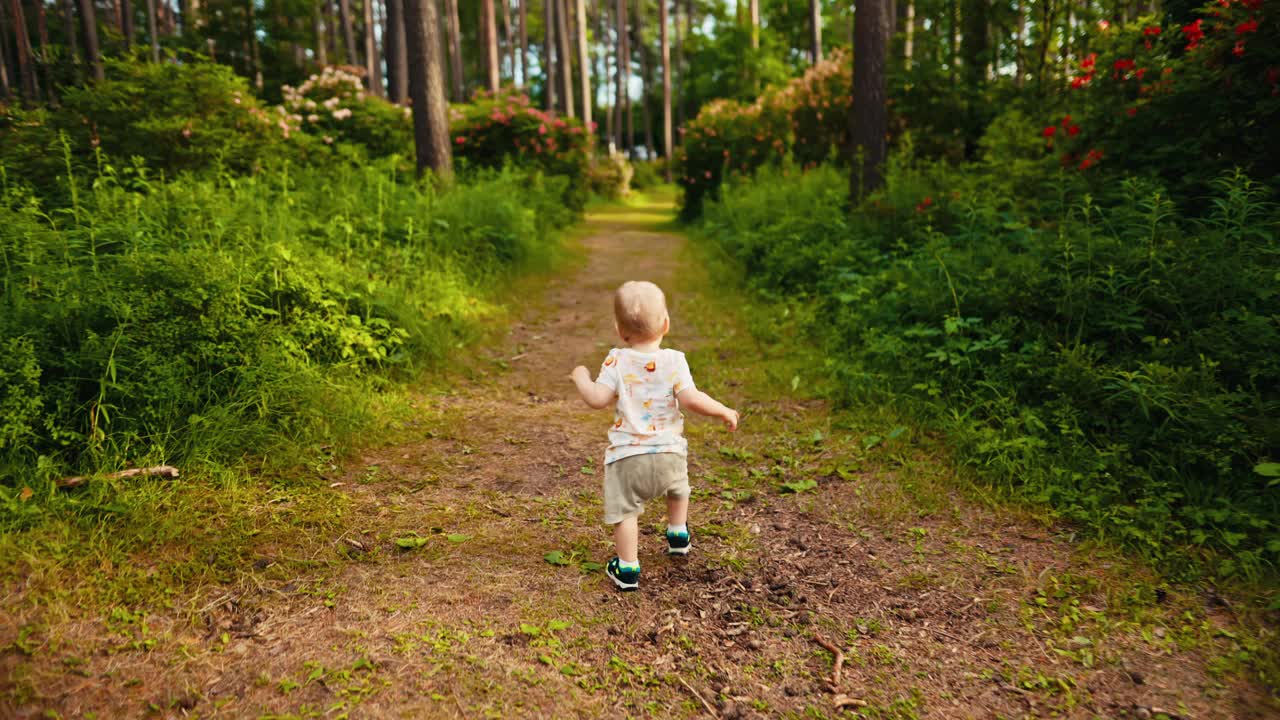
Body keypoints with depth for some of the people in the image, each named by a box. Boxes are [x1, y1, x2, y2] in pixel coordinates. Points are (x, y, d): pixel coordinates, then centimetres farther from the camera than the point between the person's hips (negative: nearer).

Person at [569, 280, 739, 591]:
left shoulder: (617, 361, -8)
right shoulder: (674, 360, -8)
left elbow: (598, 399, -14)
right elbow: (691, 399, -17)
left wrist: (581, 378, 5)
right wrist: (724, 412, -2)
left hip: (627, 455, -2)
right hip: (669, 451, 2)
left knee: (624, 510, 9)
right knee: (678, 487, 32)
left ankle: (627, 569, 12)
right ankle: (678, 536, 47)